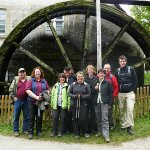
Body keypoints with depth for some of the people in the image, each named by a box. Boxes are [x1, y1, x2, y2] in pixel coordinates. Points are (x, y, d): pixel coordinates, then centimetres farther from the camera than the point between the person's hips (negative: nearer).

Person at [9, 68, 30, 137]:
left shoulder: (29, 80, 2)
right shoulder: (15, 80, 4)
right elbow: (10, 90, 7)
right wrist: (13, 97, -2)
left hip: (26, 101, 0)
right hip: (18, 100, 0)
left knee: (26, 116, 8)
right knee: (16, 116, 5)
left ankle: (25, 129, 20)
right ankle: (16, 130, 15)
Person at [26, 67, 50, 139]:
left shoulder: (44, 81, 11)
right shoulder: (30, 80, 0)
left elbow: (48, 90, 13)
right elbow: (28, 90, -10)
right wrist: (36, 97, -19)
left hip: (41, 102, 3)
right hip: (32, 101, -3)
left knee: (39, 117, 9)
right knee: (32, 117, 1)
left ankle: (39, 131, 20)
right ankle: (30, 133, 7)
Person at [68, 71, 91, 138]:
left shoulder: (86, 85, 1)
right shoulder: (73, 84, 5)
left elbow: (89, 94, 0)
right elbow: (69, 93, 5)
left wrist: (82, 96, -16)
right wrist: (75, 96, -13)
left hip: (83, 105, -2)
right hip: (74, 105, 2)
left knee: (83, 119, -5)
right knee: (75, 119, 5)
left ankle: (86, 132, 17)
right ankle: (77, 133, 21)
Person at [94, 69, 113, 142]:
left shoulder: (107, 82, 0)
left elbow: (110, 93, 1)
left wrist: (109, 103, -3)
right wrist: (95, 89, -6)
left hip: (104, 103, -3)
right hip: (97, 103, 4)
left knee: (105, 119, -6)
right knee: (98, 118, 11)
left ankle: (106, 135, -5)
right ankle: (100, 131, 28)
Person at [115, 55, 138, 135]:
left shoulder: (131, 69, -2)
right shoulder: (117, 71, 6)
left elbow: (135, 81, 0)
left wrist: (133, 89, -5)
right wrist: (117, 91, 3)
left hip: (130, 93, -3)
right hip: (120, 94, 3)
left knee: (130, 109, -12)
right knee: (122, 110, 8)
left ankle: (129, 126, -5)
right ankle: (123, 125, 20)